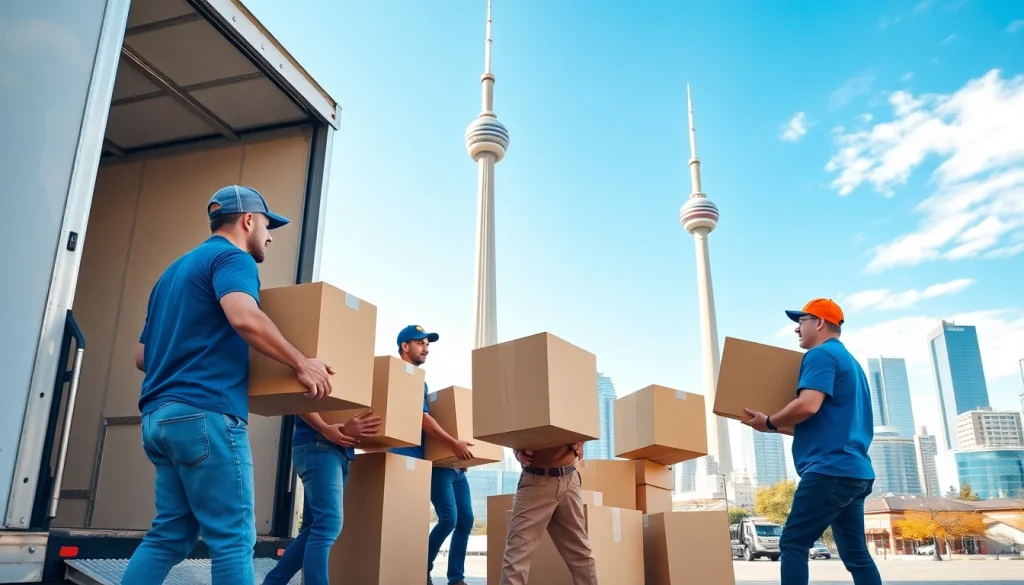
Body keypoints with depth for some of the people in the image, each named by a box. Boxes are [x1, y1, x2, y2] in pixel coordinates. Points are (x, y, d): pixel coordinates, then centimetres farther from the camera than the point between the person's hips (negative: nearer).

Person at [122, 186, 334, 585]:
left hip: (159, 415, 9)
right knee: (232, 537, -6)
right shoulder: (232, 257, -4)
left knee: (170, 533, 12)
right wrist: (301, 363, -17)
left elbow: (141, 356, 26)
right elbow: (244, 318, -26)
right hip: (206, 413, -9)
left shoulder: (174, 270, 24)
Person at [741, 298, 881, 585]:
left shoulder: (821, 355, -7)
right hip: (855, 470, 10)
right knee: (855, 553, 10)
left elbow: (808, 405, -21)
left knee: (793, 543, -7)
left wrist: (769, 422, -6)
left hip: (830, 469, -10)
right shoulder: (850, 361, 23)